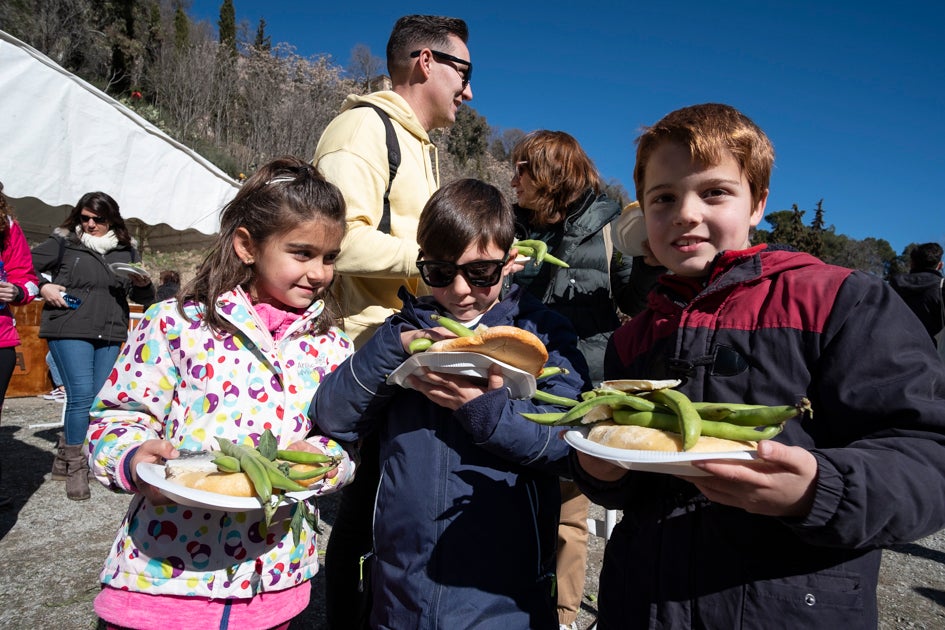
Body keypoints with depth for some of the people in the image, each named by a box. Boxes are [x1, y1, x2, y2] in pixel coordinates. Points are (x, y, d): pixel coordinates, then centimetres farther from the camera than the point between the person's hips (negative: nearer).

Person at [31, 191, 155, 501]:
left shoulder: (126, 250, 11)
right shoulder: (62, 242, 4)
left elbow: (145, 299, 14)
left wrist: (144, 285, -7)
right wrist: (43, 287, -8)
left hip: (111, 335, 4)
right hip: (70, 331, -3)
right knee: (82, 395, -11)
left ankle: (67, 456, 24)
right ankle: (75, 466, 4)